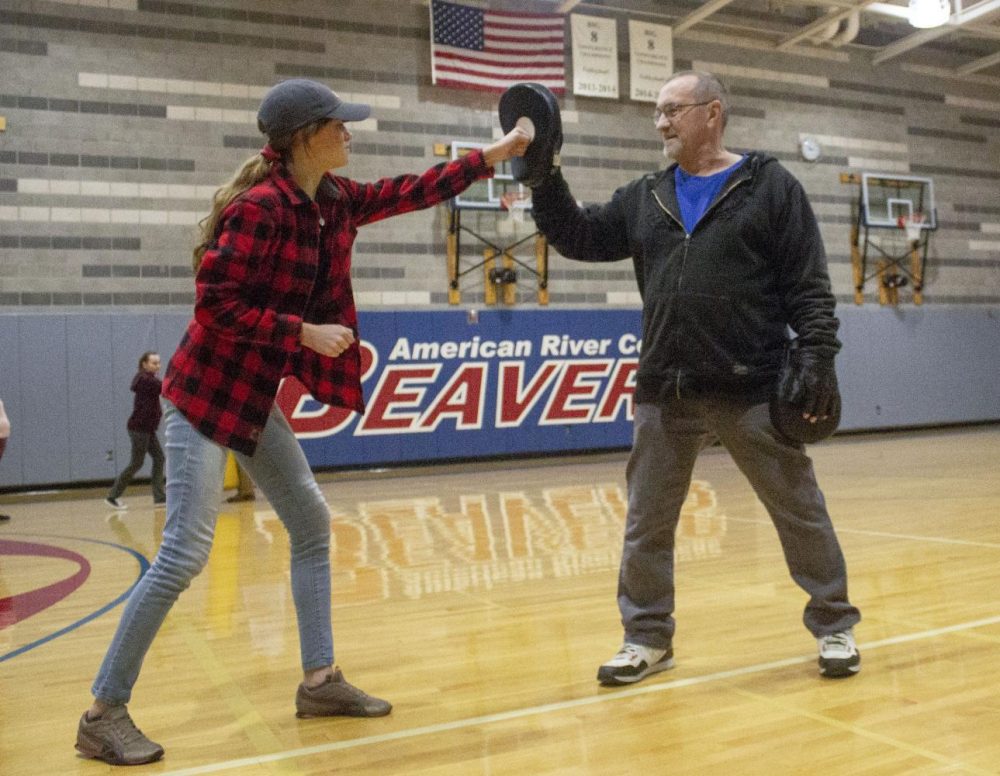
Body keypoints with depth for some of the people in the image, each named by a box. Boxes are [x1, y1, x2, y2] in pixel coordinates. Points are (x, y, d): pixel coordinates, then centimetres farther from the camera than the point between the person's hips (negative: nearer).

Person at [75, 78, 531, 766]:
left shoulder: (333, 202, 5)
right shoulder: (259, 207, -20)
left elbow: (411, 192, 14)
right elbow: (215, 305, -22)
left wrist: (495, 154, 16)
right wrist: (305, 333, -19)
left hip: (255, 396, 9)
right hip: (207, 394, -9)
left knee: (311, 523, 10)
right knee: (184, 554, -10)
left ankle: (320, 680, 21)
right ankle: (104, 714, 5)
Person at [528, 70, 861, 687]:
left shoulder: (770, 186, 0)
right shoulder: (644, 199, 13)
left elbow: (809, 285, -4)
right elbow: (578, 237, 12)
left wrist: (819, 358, -12)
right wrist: (544, 177, 0)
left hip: (753, 390, -4)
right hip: (666, 395, 4)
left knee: (800, 510, 6)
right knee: (646, 522, 9)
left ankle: (835, 627, 25)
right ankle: (648, 638, 25)